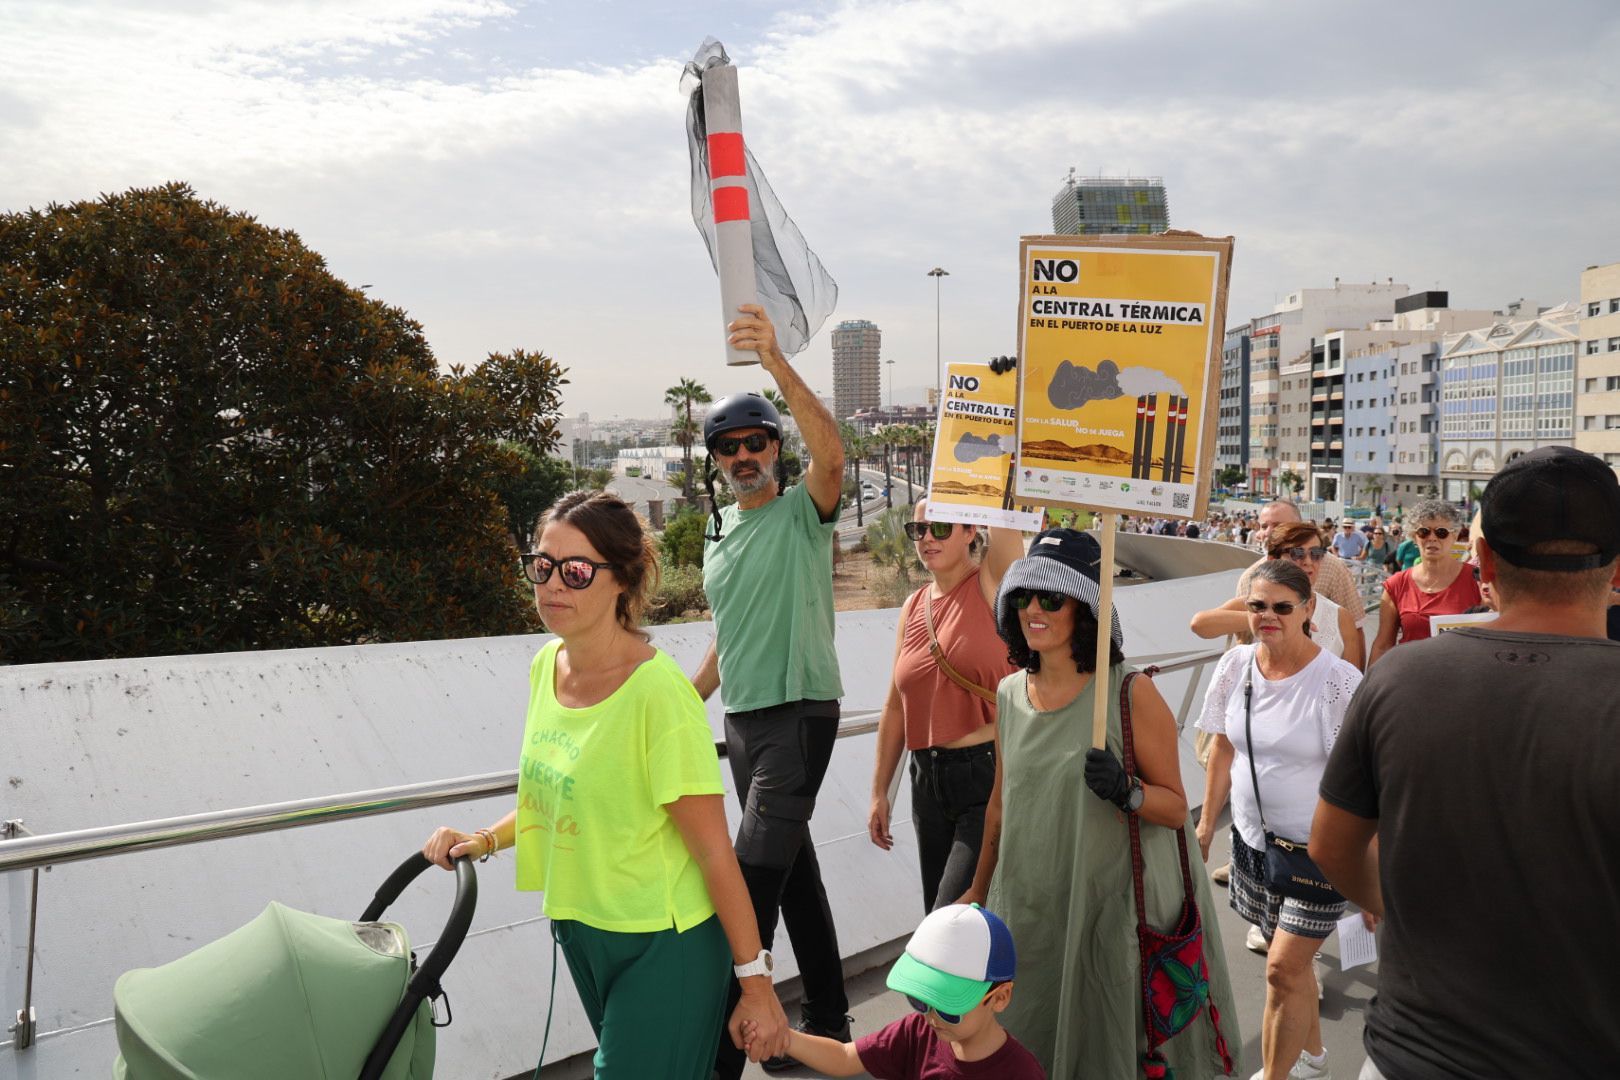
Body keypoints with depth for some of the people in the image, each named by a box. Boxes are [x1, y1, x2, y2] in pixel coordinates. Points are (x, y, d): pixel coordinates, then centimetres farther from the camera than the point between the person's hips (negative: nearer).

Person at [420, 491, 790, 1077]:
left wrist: (755, 982, -15)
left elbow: (714, 852, -20)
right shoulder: (546, 664, -2)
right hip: (580, 927, 8)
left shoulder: (657, 693, -24)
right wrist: (485, 841, -1)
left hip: (663, 945, -7)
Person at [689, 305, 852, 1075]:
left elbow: (832, 453, -30)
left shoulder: (803, 512, -7)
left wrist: (776, 363, -38)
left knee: (755, 874, -12)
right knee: (793, 866, 15)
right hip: (741, 719, 8)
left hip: (800, 712, -7)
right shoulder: (719, 529, 13)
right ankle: (827, 1018, 29)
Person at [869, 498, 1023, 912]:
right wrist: (879, 791, 14)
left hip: (989, 774, -6)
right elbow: (896, 706, 12)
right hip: (929, 778, 6)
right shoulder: (913, 607, 8)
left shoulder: (991, 586, -7)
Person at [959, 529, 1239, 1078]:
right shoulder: (1010, 694, 1)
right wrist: (978, 892, 21)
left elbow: (1175, 809, -7)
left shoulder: (1131, 693, -13)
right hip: (1026, 906, 5)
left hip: (1112, 905, -4)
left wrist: (1126, 792, -28)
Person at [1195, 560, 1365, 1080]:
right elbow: (1223, 750, 8)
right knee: (1290, 959, 21)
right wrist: (1206, 826, 10)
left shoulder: (1336, 681, -18)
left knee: (1283, 968, -4)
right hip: (1254, 838, 5)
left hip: (1317, 848, -5)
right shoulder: (1235, 666, -3)